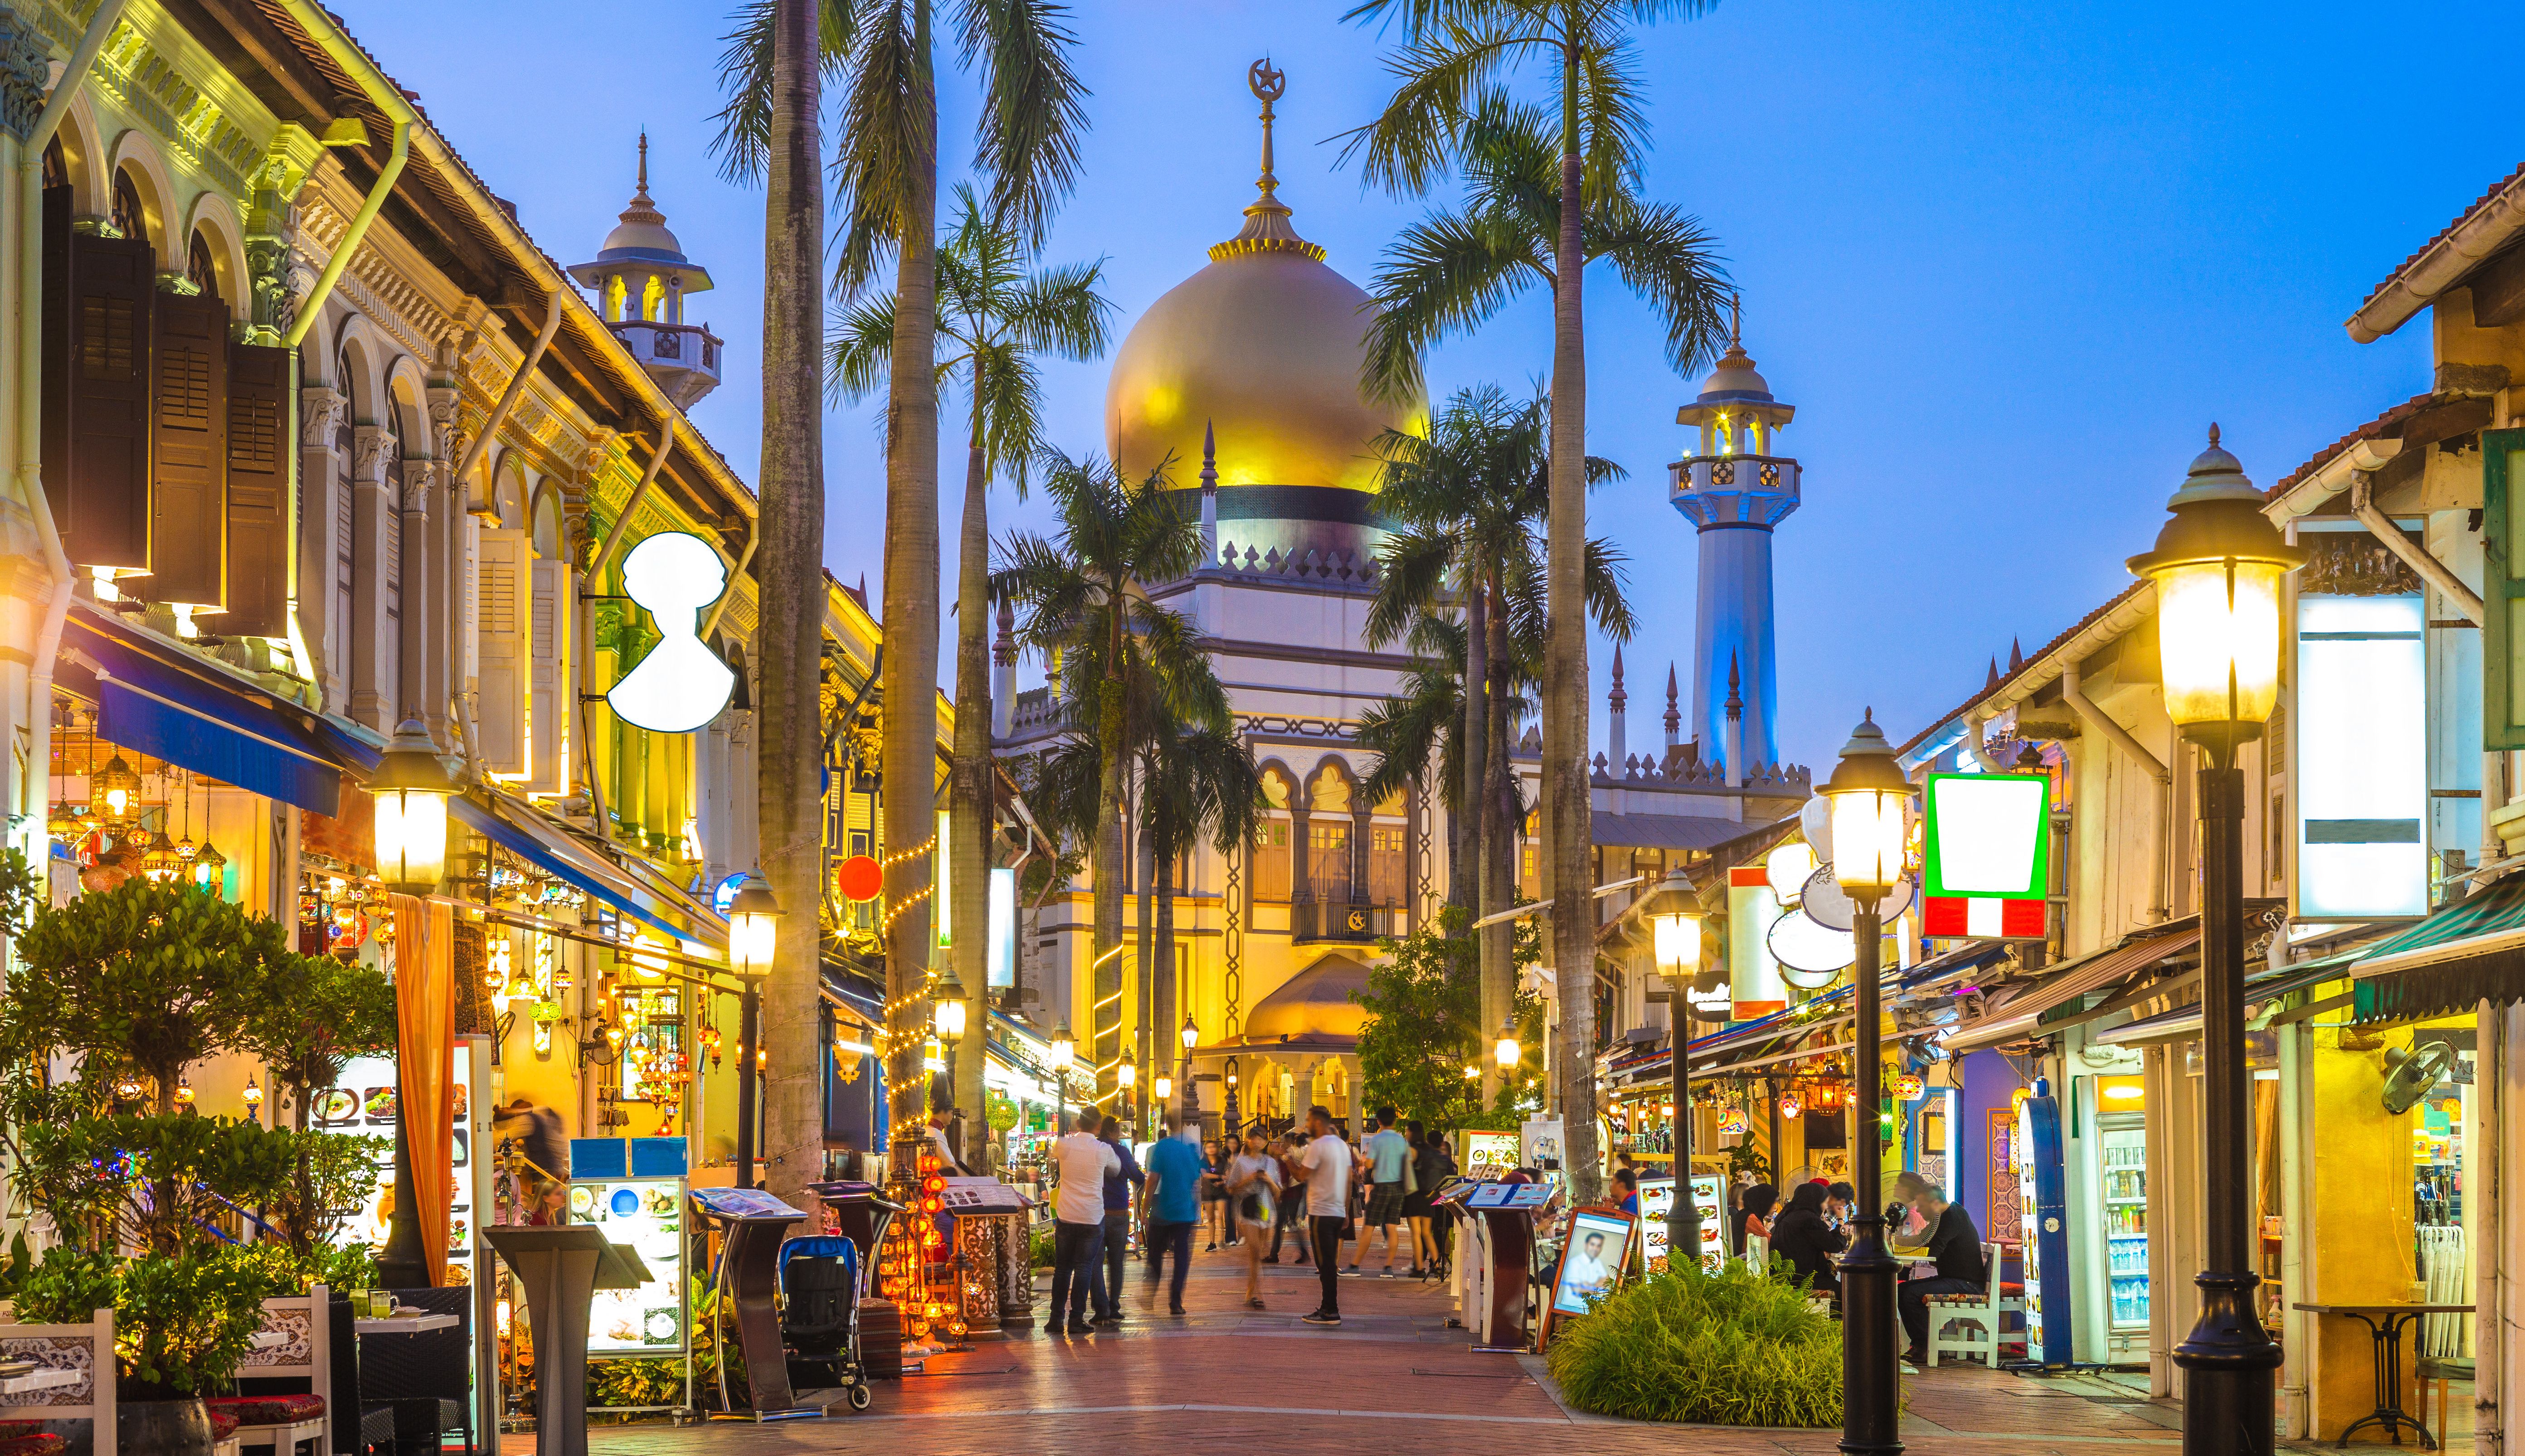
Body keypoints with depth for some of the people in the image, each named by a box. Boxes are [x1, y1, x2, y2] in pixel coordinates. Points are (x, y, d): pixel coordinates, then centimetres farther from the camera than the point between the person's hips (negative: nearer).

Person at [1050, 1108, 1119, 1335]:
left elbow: (1053, 1157, 20)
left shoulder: (1064, 1145, -3)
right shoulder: (1103, 1150, -7)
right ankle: (1077, 1319, -1)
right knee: (1084, 1268, 2)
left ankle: (1056, 1318, 10)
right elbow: (1117, 1166, 14)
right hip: (1093, 1218, -2)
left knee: (1062, 1268, 10)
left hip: (1066, 1216, 2)